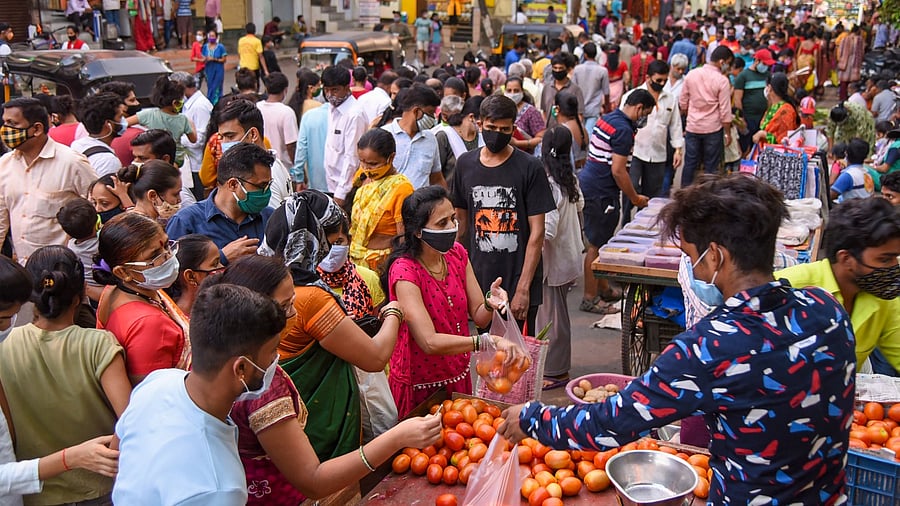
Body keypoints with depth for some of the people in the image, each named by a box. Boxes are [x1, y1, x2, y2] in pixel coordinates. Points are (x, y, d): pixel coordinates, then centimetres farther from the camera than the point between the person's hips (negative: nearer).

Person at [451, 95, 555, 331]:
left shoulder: (529, 168, -7)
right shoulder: (465, 164, 5)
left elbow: (537, 232, -9)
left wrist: (523, 289, -13)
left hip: (518, 282, -3)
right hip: (479, 280, 3)